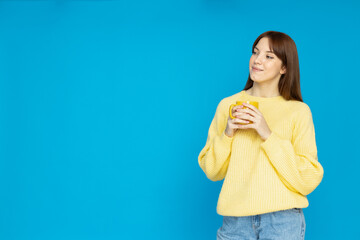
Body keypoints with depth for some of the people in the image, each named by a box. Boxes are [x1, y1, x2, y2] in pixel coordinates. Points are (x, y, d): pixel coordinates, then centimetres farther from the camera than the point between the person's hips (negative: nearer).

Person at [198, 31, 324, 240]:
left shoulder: (299, 111, -2)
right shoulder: (228, 105, 6)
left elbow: (308, 180, -8)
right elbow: (211, 171, 8)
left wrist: (268, 136, -14)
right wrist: (227, 134, -8)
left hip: (283, 220, -2)